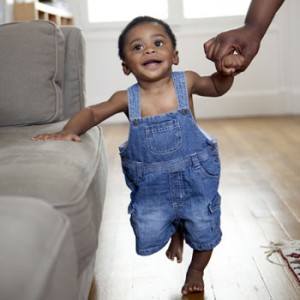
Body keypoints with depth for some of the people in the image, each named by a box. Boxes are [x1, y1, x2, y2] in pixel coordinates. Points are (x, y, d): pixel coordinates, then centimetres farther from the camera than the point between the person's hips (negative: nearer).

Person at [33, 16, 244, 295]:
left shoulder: (186, 82, -15)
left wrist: (226, 70, -17)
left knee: (203, 233, 15)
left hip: (195, 176, 0)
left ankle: (196, 271, 49)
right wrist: (69, 130, -23)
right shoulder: (127, 99, -16)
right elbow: (91, 113, -5)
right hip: (150, 183, 0)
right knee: (149, 238, 10)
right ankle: (175, 230, 46)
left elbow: (217, 88, 4)